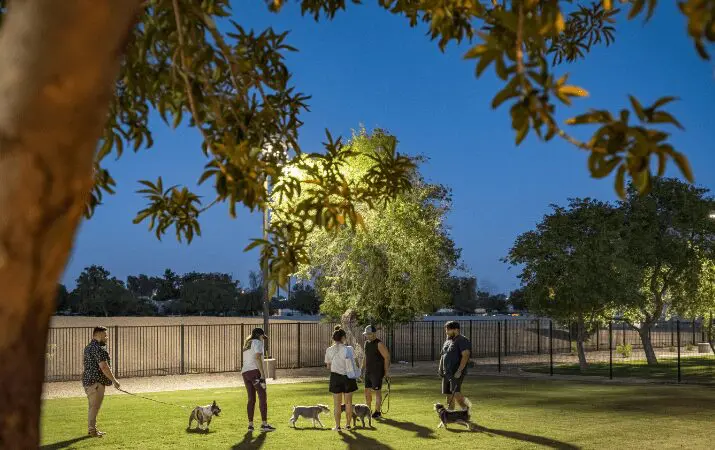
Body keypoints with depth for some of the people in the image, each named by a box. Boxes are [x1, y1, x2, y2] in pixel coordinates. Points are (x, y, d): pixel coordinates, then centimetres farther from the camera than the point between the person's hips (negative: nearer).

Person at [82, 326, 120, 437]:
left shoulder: (89, 347, 17)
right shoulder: (98, 349, -17)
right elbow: (104, 367, -22)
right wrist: (114, 380, -17)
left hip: (88, 380, 11)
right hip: (96, 382, -11)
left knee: (93, 406, 17)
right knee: (95, 406, -5)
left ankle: (91, 428, 24)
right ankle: (92, 430, -2)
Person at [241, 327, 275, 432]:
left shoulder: (247, 345, 26)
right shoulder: (257, 342, -1)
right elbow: (257, 358, -15)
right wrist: (262, 374, -17)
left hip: (245, 372, 9)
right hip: (255, 372, -9)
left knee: (251, 399, 11)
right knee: (263, 397, -7)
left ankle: (250, 425, 7)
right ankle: (264, 424, -11)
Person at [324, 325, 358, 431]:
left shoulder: (329, 350, -5)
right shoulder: (348, 349, -10)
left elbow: (328, 366, 3)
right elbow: (353, 364, -5)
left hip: (335, 377, 0)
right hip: (348, 376, 0)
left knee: (337, 403, 9)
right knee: (348, 402, 13)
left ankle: (337, 426, 11)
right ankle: (348, 424, 19)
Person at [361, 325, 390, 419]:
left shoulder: (379, 344, -13)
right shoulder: (367, 343, 10)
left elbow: (387, 357, -13)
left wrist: (387, 372, -14)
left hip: (377, 372, -7)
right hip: (368, 371, 7)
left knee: (377, 391, -1)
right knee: (367, 391, 9)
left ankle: (377, 412, 8)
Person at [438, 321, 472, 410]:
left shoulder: (462, 340, -8)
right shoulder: (447, 341, 19)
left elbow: (465, 356, -17)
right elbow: (442, 356, 27)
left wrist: (459, 371, -22)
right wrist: (440, 368, 15)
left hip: (456, 373, -8)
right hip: (446, 373, 8)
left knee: (455, 392, -21)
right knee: (448, 394, 8)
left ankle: (465, 408, -5)